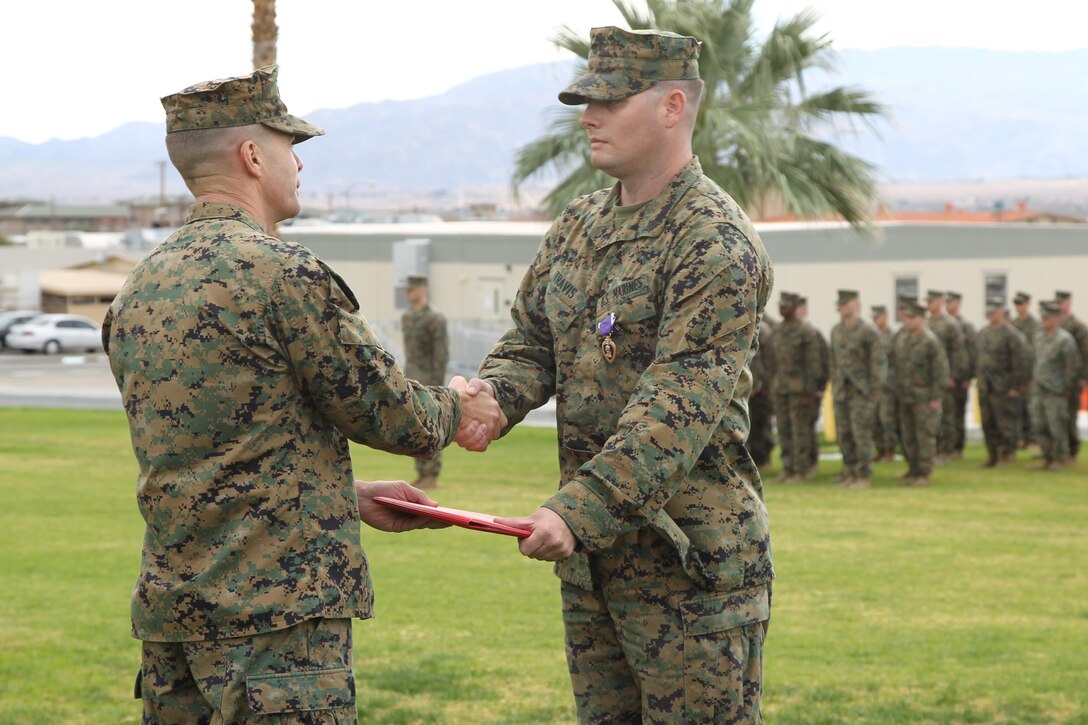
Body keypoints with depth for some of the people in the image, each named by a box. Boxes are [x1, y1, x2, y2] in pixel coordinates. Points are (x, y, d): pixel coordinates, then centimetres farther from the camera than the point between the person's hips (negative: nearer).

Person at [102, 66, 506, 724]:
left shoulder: (139, 290, 13)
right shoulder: (284, 274, -14)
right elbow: (389, 415, -7)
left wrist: (352, 497, 21)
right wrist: (455, 410, 15)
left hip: (169, 605, 8)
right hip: (276, 612, -8)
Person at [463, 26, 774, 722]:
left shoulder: (715, 241, -15)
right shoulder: (578, 227, 13)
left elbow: (681, 403, -23)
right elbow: (531, 339, 16)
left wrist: (580, 511, -29)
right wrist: (490, 394, -9)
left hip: (689, 556, -8)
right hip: (589, 548, 8)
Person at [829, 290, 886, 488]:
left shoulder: (868, 329, -10)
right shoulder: (836, 330, 11)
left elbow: (879, 360, -11)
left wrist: (875, 391, -14)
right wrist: (834, 387, 15)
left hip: (862, 389, -7)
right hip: (842, 389, 7)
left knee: (861, 433, -9)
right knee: (844, 434, 6)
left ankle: (863, 477, -5)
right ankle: (849, 475, 12)